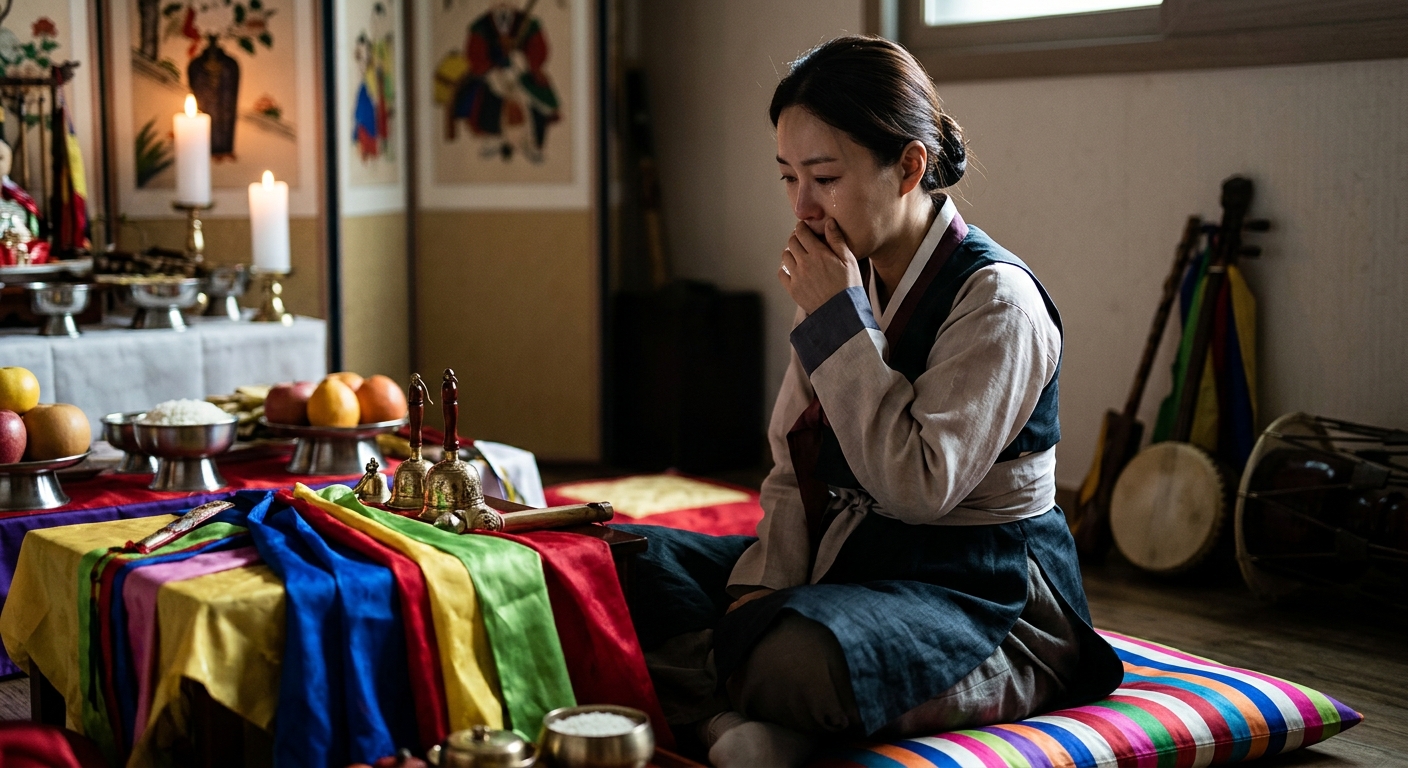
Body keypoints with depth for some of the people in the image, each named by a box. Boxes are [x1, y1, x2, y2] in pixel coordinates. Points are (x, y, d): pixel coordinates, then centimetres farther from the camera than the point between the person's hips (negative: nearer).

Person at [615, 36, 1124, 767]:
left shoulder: (995, 300, -15)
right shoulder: (848, 280, 8)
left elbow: (917, 488, -23)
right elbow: (794, 470, 9)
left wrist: (838, 322, -20)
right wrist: (762, 583, -10)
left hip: (984, 594, -8)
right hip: (848, 556, 8)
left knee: (796, 655, -38)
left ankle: (706, 702, -7)